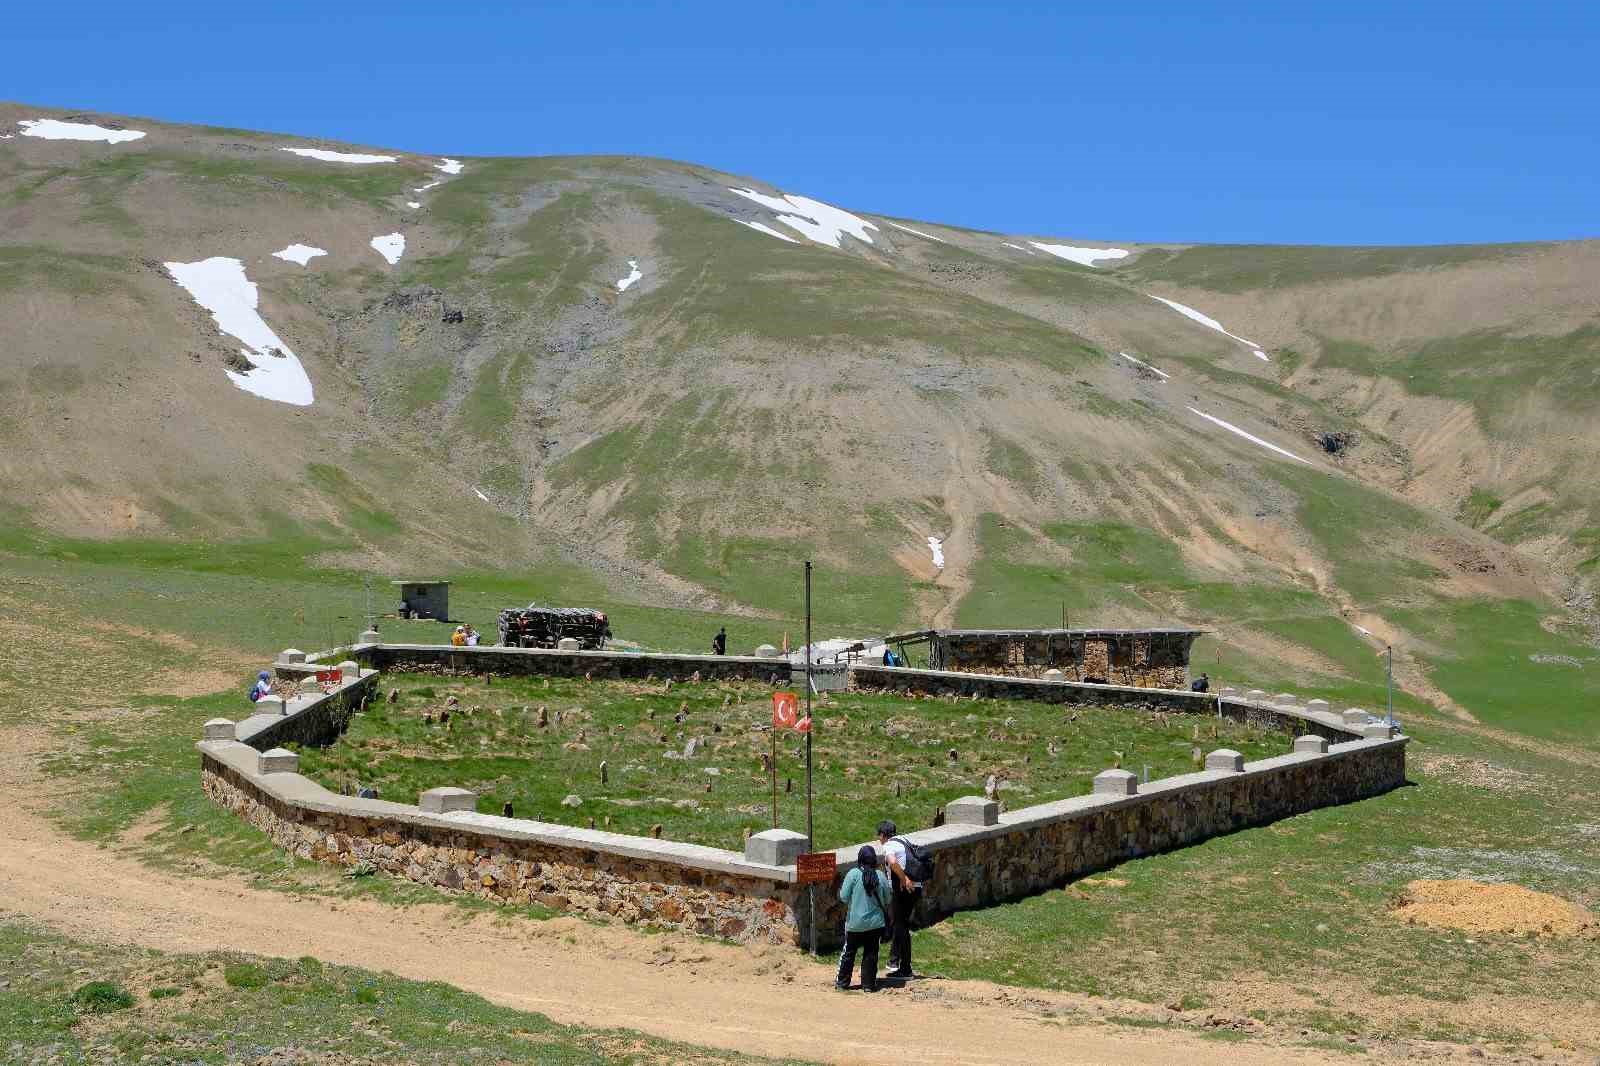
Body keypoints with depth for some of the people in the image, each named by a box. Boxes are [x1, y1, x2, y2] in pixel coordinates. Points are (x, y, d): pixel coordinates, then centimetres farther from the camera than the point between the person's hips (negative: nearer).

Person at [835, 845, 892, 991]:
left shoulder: (853, 874, -13)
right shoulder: (880, 876, -5)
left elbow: (844, 898, -12)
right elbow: (887, 900, 3)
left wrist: (840, 890, 8)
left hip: (855, 923, -2)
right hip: (876, 923, 2)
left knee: (848, 952, 11)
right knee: (871, 954, 11)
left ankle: (842, 982, 18)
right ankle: (869, 984, 14)